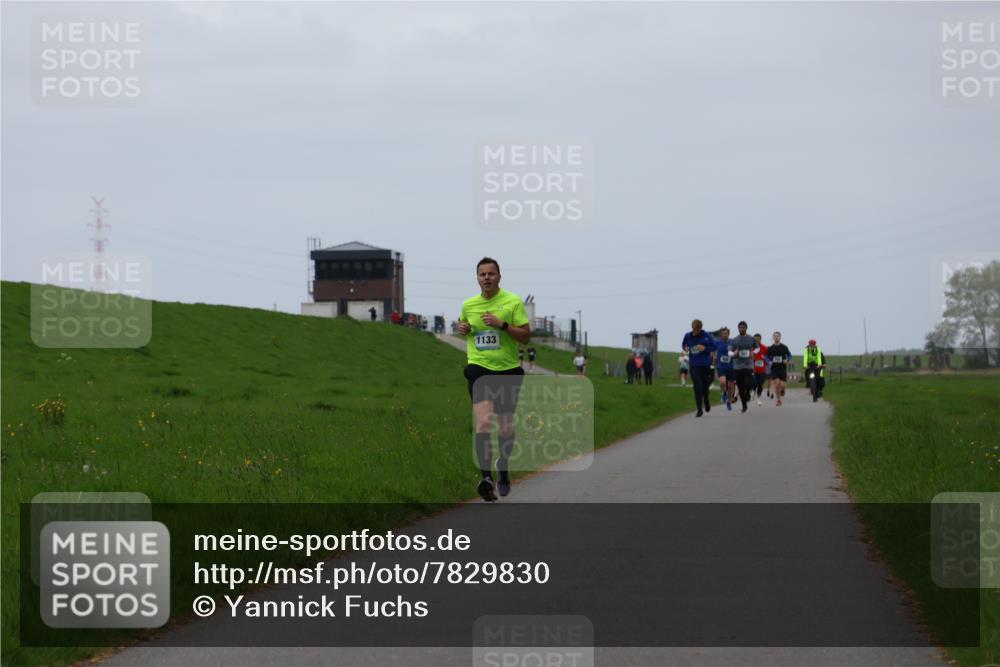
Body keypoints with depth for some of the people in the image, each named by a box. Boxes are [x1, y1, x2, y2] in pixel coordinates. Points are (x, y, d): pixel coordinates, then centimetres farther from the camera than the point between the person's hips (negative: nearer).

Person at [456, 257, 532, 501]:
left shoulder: (513, 302, -2)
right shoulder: (468, 304, 7)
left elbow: (526, 335, -5)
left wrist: (502, 324, -20)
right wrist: (462, 328, 3)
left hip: (508, 370, 0)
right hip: (479, 369, 0)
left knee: (506, 426, 10)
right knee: (483, 422, -20)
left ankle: (503, 470, 37)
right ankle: (486, 477, -29)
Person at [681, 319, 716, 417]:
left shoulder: (706, 336, -7)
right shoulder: (688, 336, 0)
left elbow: (714, 347, -2)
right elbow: (683, 344, 16)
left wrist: (705, 348, -19)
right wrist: (685, 348, -8)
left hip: (705, 364, 0)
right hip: (694, 365, 1)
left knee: (705, 385, 10)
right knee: (697, 387, -7)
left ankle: (706, 401, 44)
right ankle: (699, 409, -1)